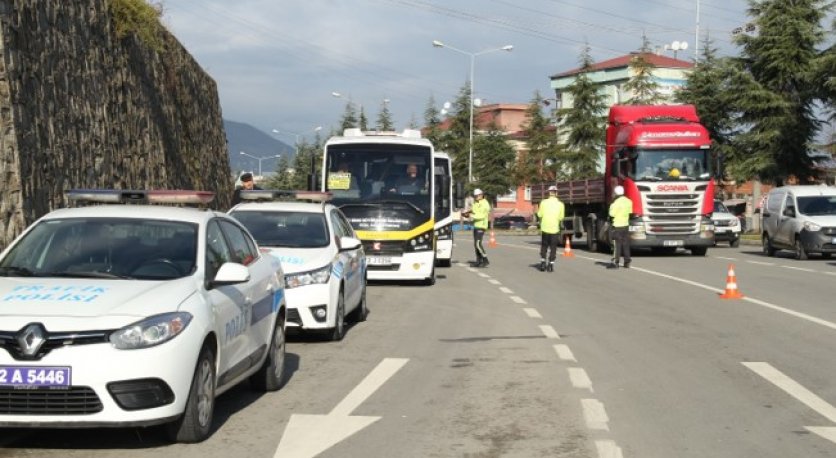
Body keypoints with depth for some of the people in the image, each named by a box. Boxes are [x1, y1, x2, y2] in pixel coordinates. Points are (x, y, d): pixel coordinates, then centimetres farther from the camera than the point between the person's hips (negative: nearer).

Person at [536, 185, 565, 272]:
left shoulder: (544, 202, -5)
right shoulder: (560, 204, -5)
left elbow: (539, 215, -3)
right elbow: (561, 217, -4)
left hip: (545, 228, 1)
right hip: (555, 229, -1)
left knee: (544, 246, 16)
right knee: (553, 247, 8)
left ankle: (543, 262, 9)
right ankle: (551, 265, 5)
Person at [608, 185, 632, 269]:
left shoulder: (617, 202, -17)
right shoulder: (629, 201, 5)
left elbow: (612, 214, -15)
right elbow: (630, 212, 12)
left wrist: (611, 207, 1)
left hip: (617, 225, -6)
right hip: (626, 225, 6)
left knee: (617, 245, -4)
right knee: (626, 245, 10)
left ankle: (615, 263, -4)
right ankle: (627, 262, 11)